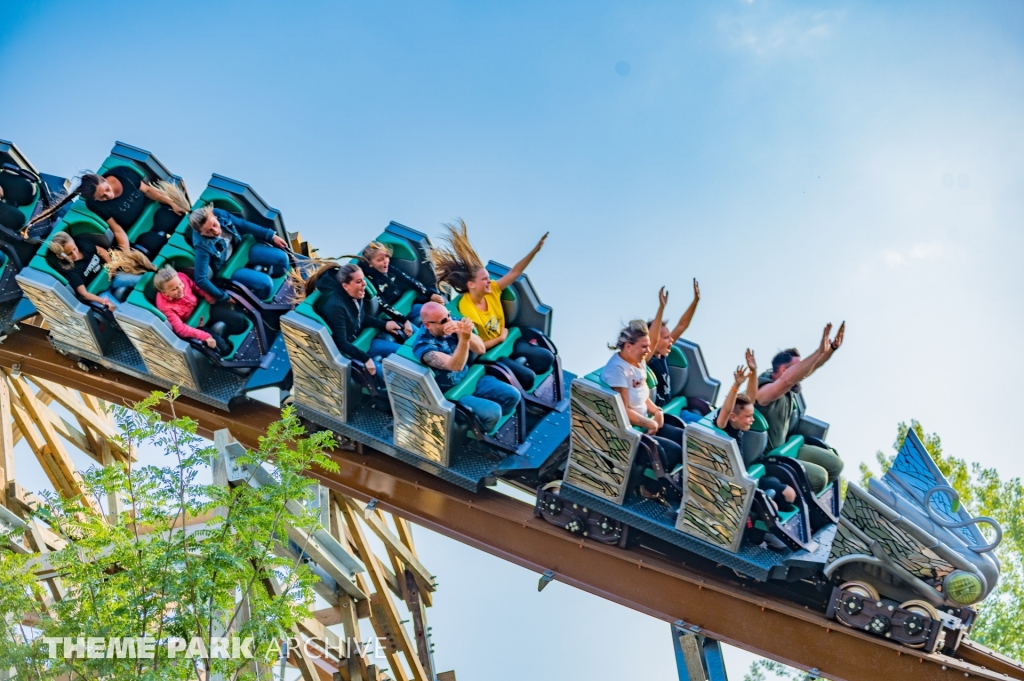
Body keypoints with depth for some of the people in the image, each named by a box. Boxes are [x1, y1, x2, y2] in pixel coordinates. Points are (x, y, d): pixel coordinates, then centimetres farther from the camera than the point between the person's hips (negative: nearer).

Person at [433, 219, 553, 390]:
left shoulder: (492, 290, -9)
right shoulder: (466, 310, -28)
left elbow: (515, 272, -7)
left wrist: (535, 250, -17)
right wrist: (500, 338, -14)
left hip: (506, 340, 8)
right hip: (489, 352, -8)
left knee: (547, 358, 1)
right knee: (527, 377, -20)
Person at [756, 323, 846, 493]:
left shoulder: (787, 387, -1)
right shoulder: (765, 390, -29)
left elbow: (811, 367, -1)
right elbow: (789, 379, -48)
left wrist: (833, 347, -18)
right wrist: (820, 350, -50)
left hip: (784, 445, 10)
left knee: (835, 465, 9)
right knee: (819, 476, -20)